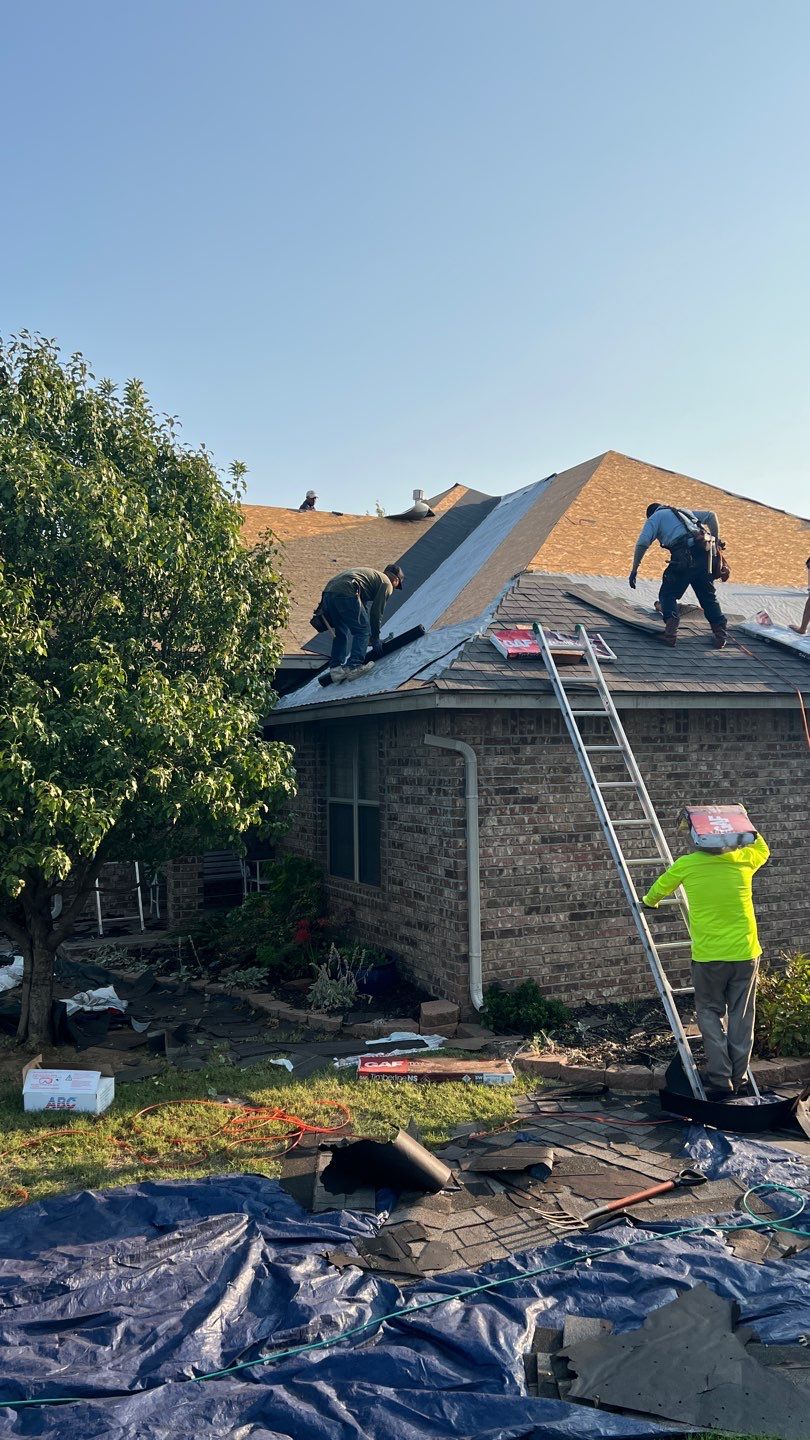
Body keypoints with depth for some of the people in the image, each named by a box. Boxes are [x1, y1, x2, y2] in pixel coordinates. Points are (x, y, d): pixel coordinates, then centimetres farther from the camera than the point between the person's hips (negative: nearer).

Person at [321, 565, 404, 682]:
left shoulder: (373, 574, 38)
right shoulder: (387, 584, 12)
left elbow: (364, 609, 39)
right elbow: (376, 612, 6)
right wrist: (375, 639, 15)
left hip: (328, 592, 9)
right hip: (346, 593, -9)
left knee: (341, 634, 18)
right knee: (362, 631, 2)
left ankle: (335, 668, 10)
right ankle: (354, 666, -6)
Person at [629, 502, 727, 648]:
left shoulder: (654, 518, 17)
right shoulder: (684, 512, 34)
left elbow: (642, 543, 2)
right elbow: (711, 515, 27)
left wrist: (634, 570, 3)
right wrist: (715, 541, 25)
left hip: (684, 557, -5)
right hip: (704, 556, 5)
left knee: (668, 594, 8)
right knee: (708, 596, 15)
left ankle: (671, 631, -11)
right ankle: (720, 633, 10)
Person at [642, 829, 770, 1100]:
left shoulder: (686, 864, -6)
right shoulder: (743, 860, -2)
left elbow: (660, 887, 14)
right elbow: (762, 848, 23)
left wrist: (649, 902, 34)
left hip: (708, 956, -2)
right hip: (745, 953, 2)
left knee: (710, 1013, 10)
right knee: (741, 1016, 12)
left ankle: (720, 1080, 2)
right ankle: (738, 1078, 19)